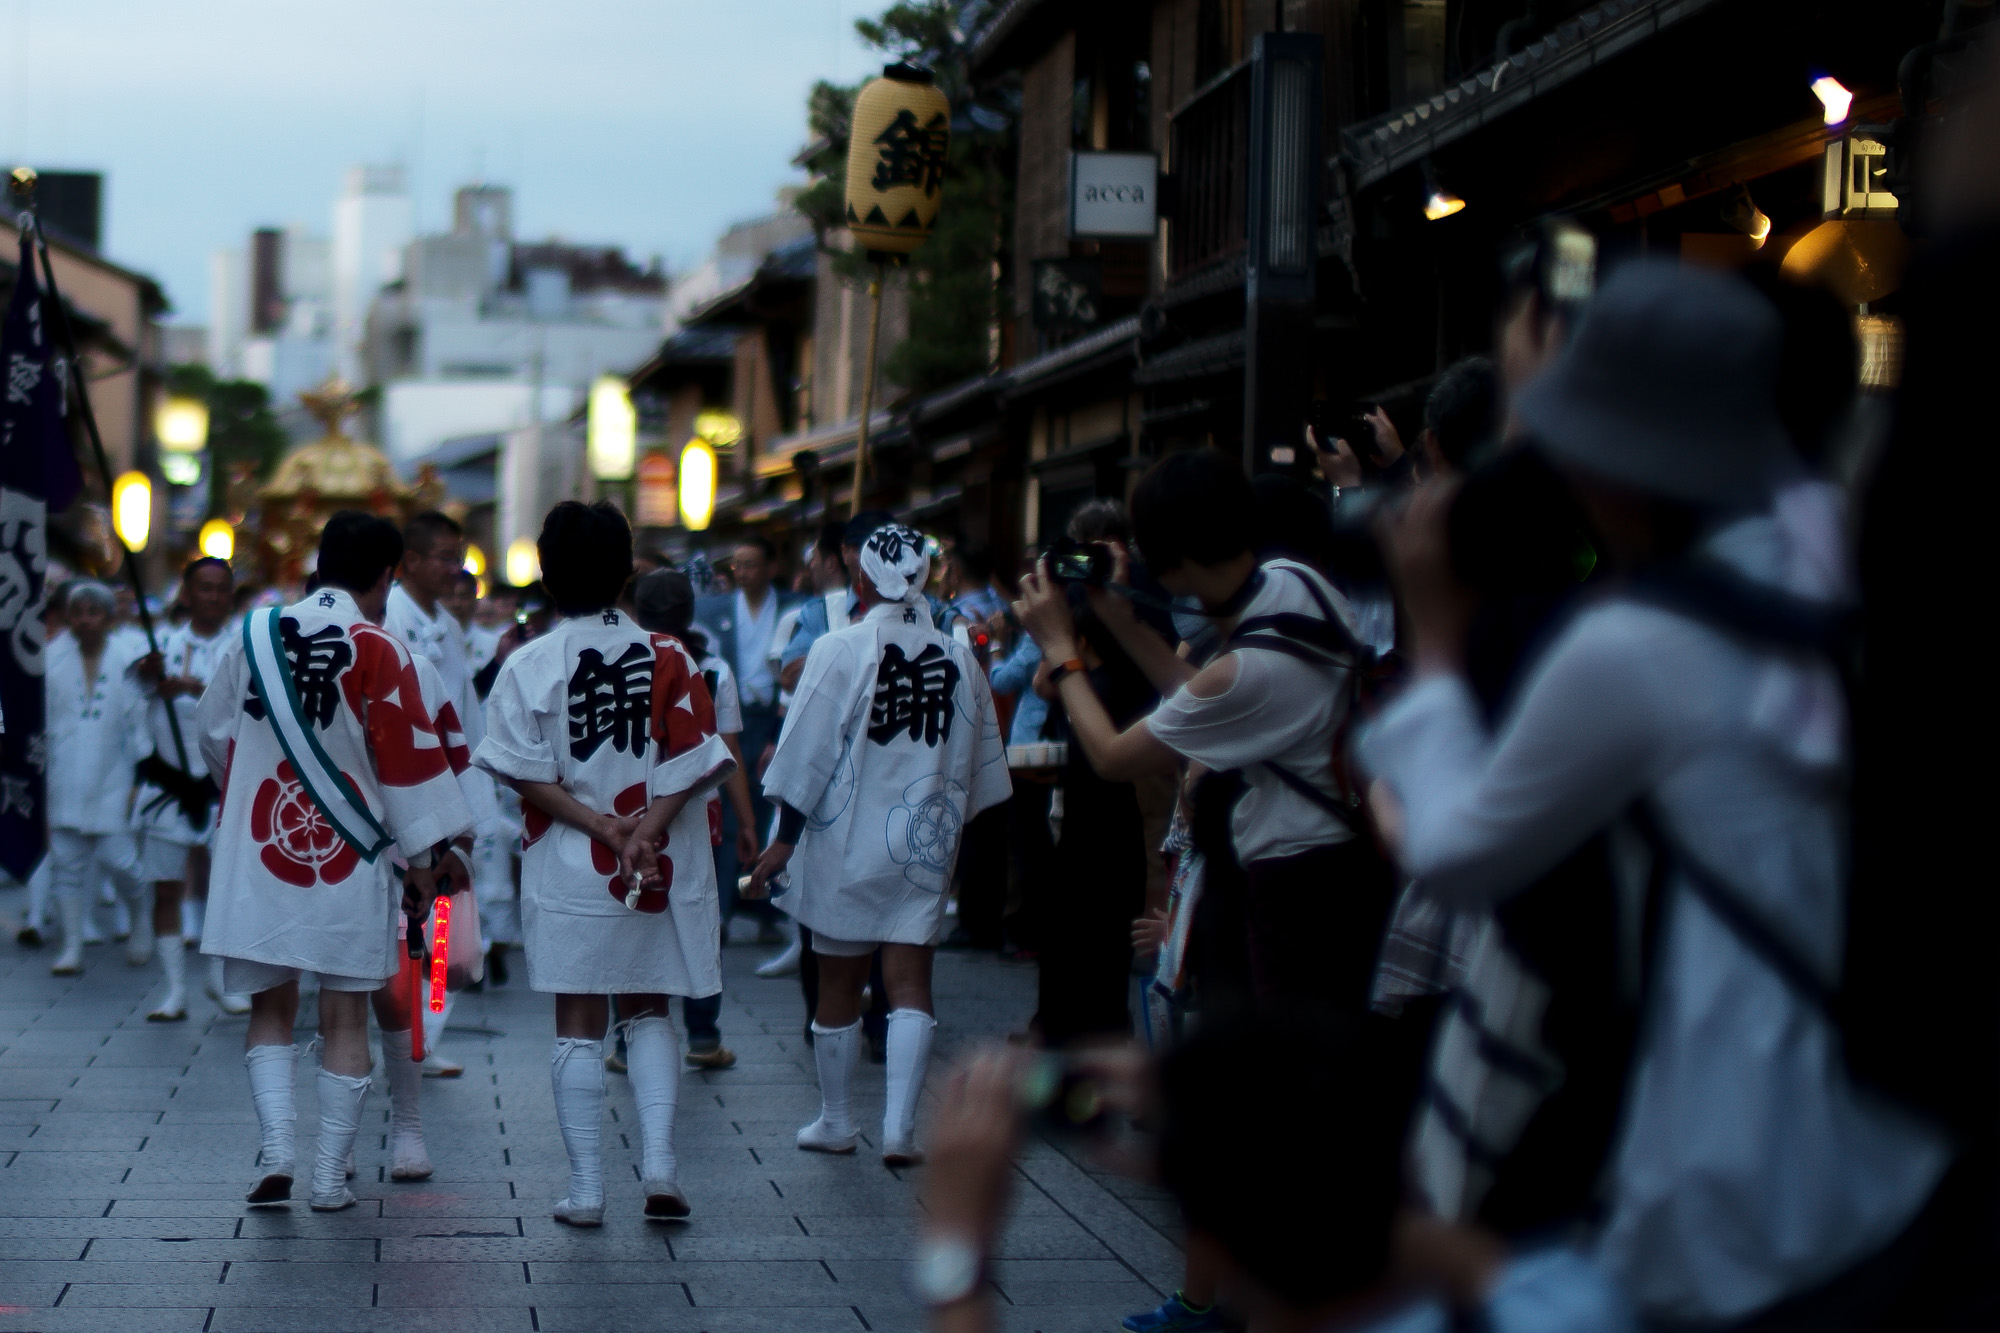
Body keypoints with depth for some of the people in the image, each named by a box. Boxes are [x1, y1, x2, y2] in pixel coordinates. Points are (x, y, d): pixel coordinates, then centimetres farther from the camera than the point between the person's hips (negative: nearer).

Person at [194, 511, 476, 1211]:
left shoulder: (254, 634, 3)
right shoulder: (381, 650, -9)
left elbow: (213, 730, 15)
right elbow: (410, 759, -8)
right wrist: (423, 858, 1)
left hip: (259, 855, 2)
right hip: (351, 860, -2)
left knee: (270, 1007, 14)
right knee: (345, 1018, 7)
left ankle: (276, 1147, -3)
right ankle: (331, 1176, 8)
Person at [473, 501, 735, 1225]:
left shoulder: (528, 664, -4)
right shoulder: (669, 657, 0)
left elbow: (528, 775, -10)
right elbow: (691, 762, -8)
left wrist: (603, 827, -11)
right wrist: (642, 832, -14)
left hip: (569, 868, -2)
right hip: (661, 870, 2)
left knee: (579, 1023, 6)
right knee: (648, 1012, 15)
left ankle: (586, 1187, 6)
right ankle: (659, 1164, 1)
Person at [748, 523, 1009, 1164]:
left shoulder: (841, 650, -11)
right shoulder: (960, 659, 1)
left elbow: (806, 756, -9)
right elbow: (979, 771, 9)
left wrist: (785, 839, -2)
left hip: (846, 845, -2)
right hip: (925, 845, 2)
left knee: (839, 985, 10)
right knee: (911, 985, 3)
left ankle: (835, 1122, 23)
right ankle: (900, 1127, -7)